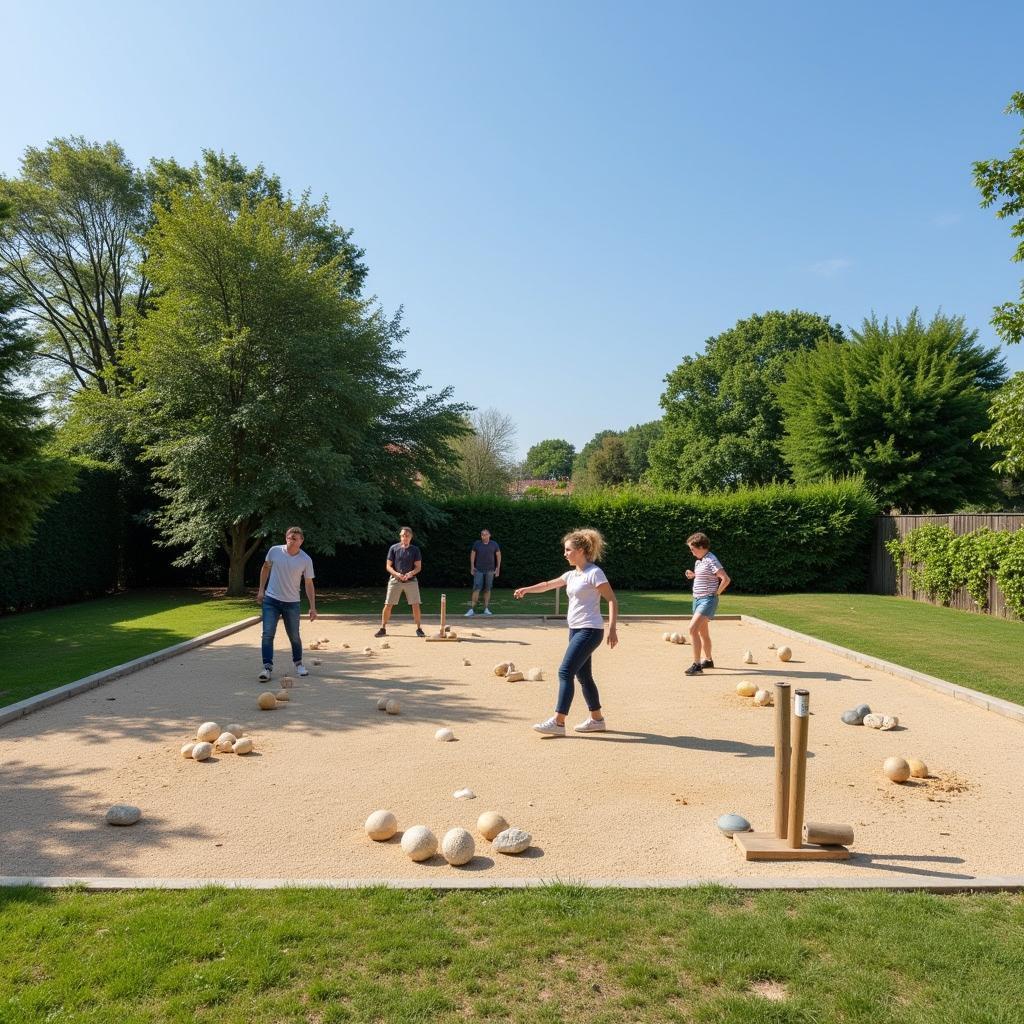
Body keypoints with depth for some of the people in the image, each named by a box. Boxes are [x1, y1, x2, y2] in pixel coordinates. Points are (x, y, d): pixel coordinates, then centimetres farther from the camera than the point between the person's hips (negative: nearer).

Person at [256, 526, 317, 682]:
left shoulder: (306, 560, -8)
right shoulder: (274, 551, -7)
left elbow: (309, 584, -1)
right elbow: (266, 568, 11)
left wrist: (312, 607, -2)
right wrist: (261, 590, 8)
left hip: (292, 603, 0)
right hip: (271, 600, 0)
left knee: (294, 636, 9)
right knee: (268, 634, -8)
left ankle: (298, 663, 31)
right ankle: (268, 667, -2)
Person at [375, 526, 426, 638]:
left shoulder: (415, 549, 3)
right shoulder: (393, 548, 2)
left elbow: (418, 567, 1)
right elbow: (388, 566, 1)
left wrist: (411, 573, -19)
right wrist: (396, 574, -17)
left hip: (411, 580, 0)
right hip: (395, 580, 0)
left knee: (415, 605, -4)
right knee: (388, 605, -2)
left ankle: (419, 628, 9)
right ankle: (383, 628, 9)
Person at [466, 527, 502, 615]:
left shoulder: (494, 544, 0)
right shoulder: (477, 544, -1)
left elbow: (498, 555, 8)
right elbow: (472, 554, 8)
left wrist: (498, 568, 4)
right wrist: (472, 567, 2)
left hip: (490, 570, 1)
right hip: (478, 570, -1)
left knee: (487, 589, 5)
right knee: (476, 588, -7)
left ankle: (486, 609, 12)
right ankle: (472, 609, -8)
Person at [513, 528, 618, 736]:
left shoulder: (594, 573, -11)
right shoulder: (571, 575, 13)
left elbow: (612, 600, -14)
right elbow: (548, 585, 20)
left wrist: (612, 629, -21)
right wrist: (526, 589, 6)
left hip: (589, 631, -9)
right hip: (576, 630, 9)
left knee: (565, 671, -13)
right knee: (583, 674, 12)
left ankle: (558, 722, -12)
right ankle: (597, 719, 23)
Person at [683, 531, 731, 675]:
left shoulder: (711, 561, -17)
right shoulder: (699, 561, 12)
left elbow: (726, 579, -22)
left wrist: (717, 593, -15)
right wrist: (693, 575, 9)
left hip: (708, 600, -10)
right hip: (697, 599, 10)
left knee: (693, 628, -20)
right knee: (703, 632, 20)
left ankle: (697, 665, -19)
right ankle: (708, 660, 36)